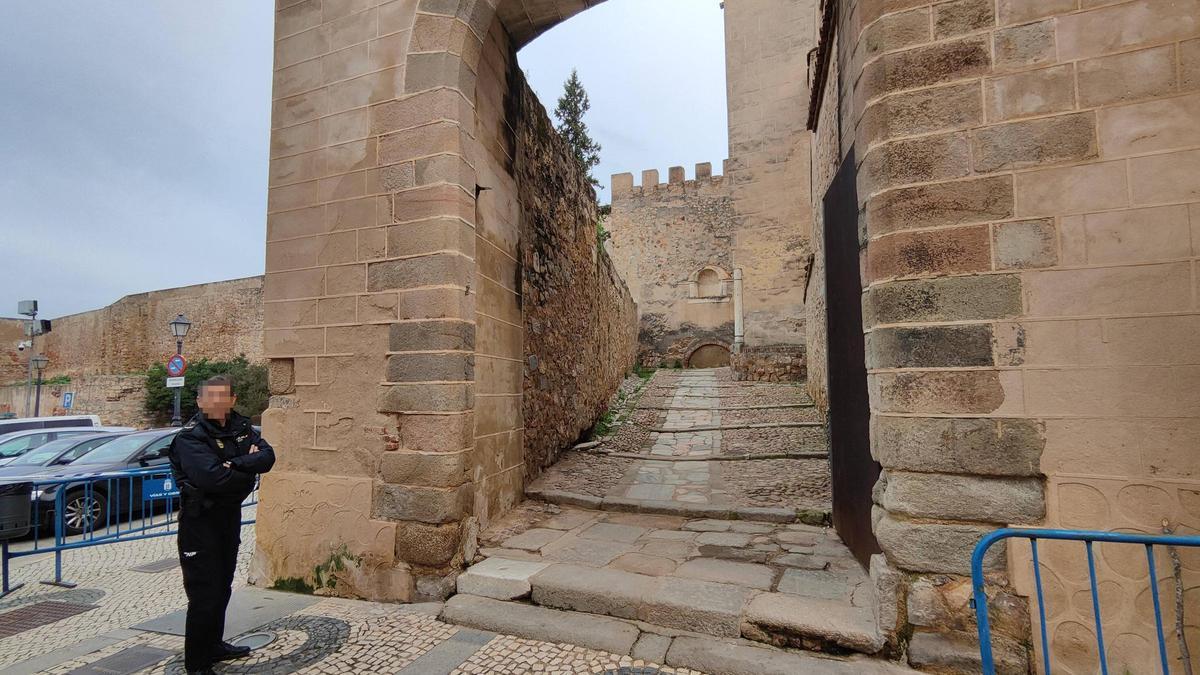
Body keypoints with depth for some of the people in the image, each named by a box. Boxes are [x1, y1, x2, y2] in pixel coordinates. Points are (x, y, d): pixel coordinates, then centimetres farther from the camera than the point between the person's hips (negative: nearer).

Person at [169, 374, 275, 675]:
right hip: (200, 519, -7)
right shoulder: (190, 436, -17)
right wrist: (248, 467, -17)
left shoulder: (240, 427, 2)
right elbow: (212, 478, -30)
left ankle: (214, 645, 37)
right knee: (205, 594, -1)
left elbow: (267, 457, -11)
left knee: (223, 587, 20)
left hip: (230, 515, 7)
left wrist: (234, 464, -25)